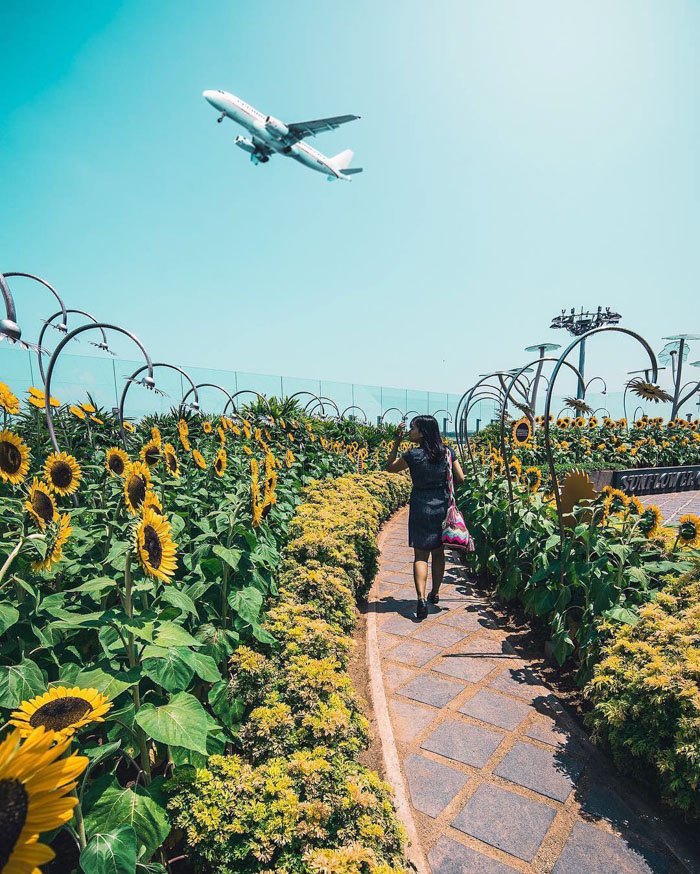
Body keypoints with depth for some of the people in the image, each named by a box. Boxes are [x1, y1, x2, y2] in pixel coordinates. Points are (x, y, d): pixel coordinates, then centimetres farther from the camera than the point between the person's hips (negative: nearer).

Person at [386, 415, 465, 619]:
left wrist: (396, 442, -3)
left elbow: (390, 467, 1)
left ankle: (421, 598, -12)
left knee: (420, 555, 2)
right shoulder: (448, 452, -3)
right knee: (438, 552, 18)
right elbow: (461, 479, 2)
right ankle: (435, 593, 31)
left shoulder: (413, 455, -14)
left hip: (421, 507, -4)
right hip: (442, 506, 4)